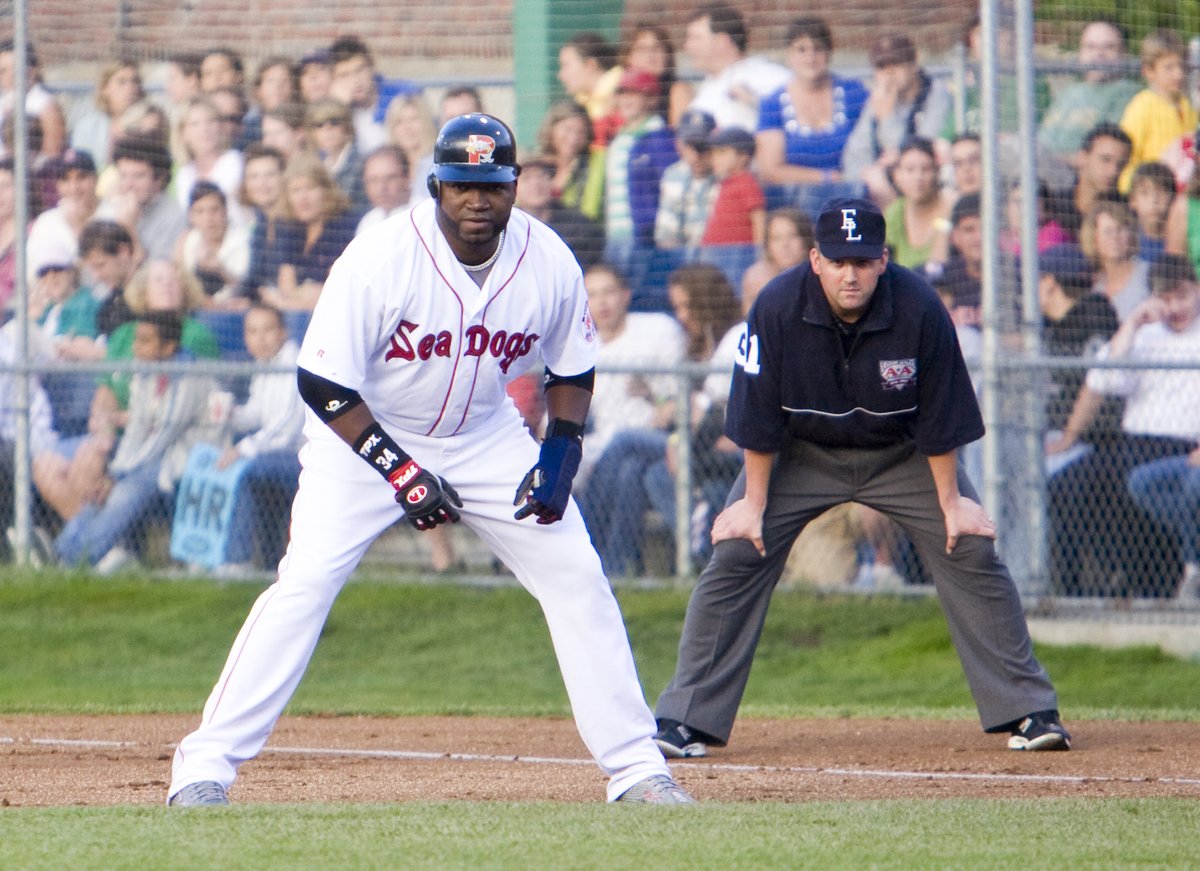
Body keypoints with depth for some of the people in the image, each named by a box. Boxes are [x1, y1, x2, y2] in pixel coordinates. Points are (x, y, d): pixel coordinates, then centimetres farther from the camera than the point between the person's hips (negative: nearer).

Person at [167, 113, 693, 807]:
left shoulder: (549, 263, -14)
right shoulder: (380, 261, -27)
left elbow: (573, 370, 4)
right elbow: (323, 384, -22)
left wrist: (561, 456, -12)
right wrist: (399, 471, -26)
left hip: (486, 435, 4)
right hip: (364, 435, -4)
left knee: (578, 581, -3)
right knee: (305, 581, -19)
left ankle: (637, 767, 7)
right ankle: (206, 767, -15)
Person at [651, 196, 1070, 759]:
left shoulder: (920, 310, -26)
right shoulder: (777, 307, -25)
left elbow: (939, 417, -15)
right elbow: (758, 417, -15)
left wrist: (951, 502, -11)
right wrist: (753, 502, -12)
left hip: (901, 454, 0)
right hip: (800, 453, 0)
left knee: (970, 554, -9)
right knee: (735, 556, -11)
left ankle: (1029, 711, 0)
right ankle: (684, 721, -4)